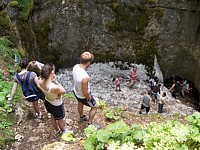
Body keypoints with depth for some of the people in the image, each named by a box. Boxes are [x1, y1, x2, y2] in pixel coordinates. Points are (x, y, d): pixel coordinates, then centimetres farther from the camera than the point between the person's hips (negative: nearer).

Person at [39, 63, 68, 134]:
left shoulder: (40, 81, -25)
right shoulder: (54, 87, -46)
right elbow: (63, 91, -24)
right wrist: (56, 81, -28)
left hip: (47, 102, 6)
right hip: (56, 105, -6)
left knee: (53, 116, 33)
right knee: (60, 119, 26)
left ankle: (57, 130, 60)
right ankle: (63, 130, 56)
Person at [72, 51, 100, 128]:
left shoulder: (76, 66, -20)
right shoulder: (85, 77, -44)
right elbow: (85, 93, -31)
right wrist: (90, 99, -11)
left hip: (76, 91, 7)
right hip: (83, 96, -7)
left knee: (80, 104, 35)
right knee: (95, 106, 20)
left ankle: (82, 117, 64)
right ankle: (90, 123, 38)